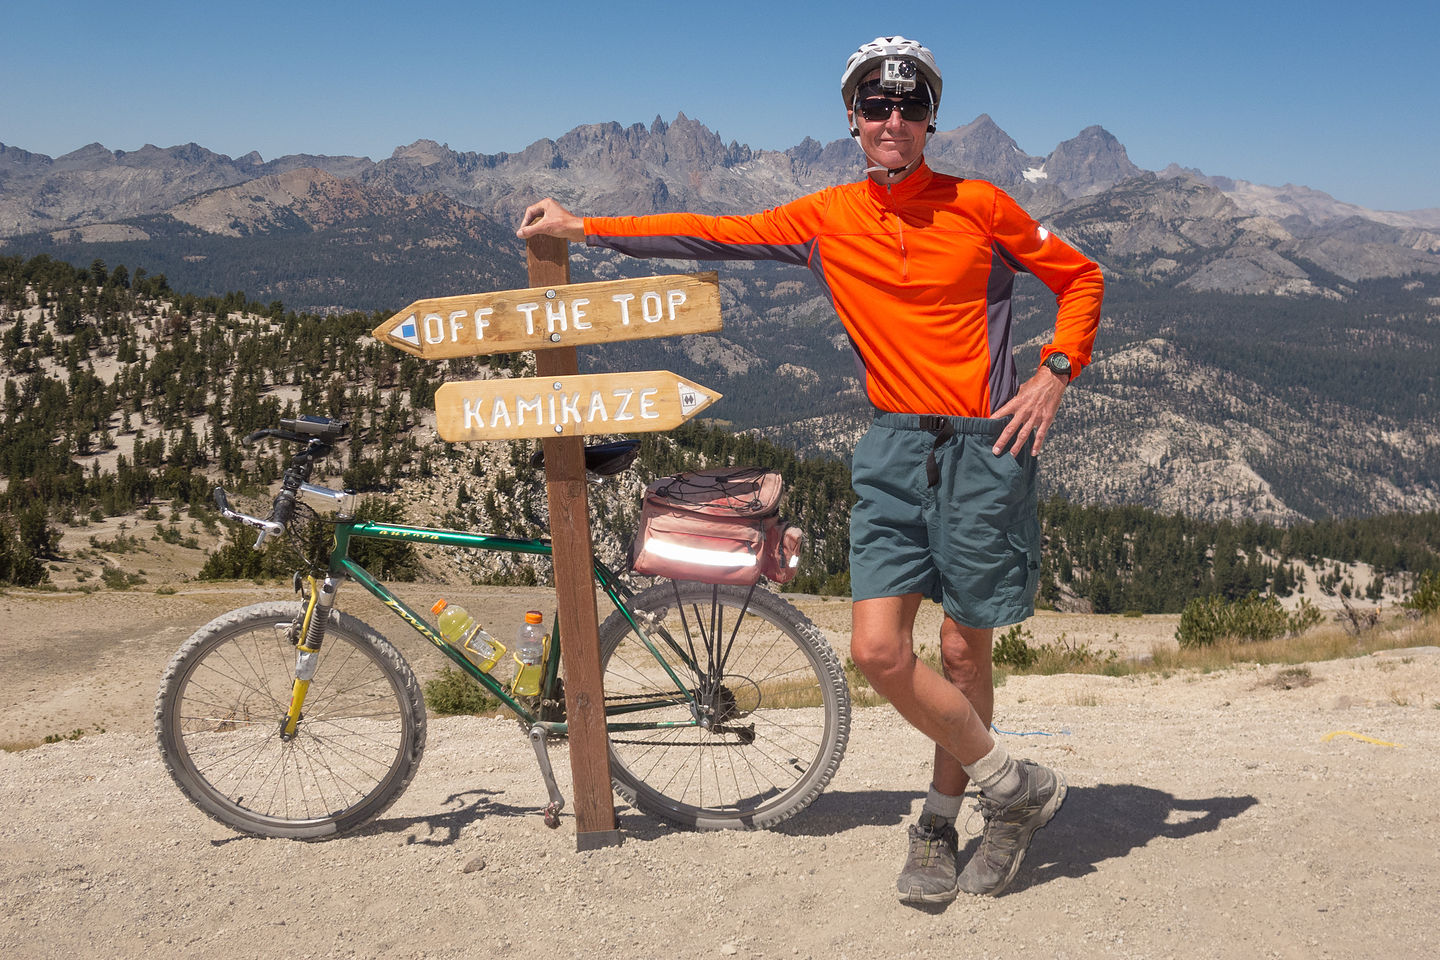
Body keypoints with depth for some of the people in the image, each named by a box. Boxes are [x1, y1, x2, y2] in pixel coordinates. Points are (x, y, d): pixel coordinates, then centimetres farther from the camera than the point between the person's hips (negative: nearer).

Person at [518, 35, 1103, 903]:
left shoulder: (979, 206, -1)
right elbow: (714, 235, 9)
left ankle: (939, 824, 23)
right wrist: (583, 228, 10)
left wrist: (1055, 376, -6)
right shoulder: (828, 219, 5)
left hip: (985, 447, -2)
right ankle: (1016, 786, 11)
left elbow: (1080, 278, 7)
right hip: (895, 449, 3)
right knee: (879, 649, -8)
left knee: (963, 648, 2)